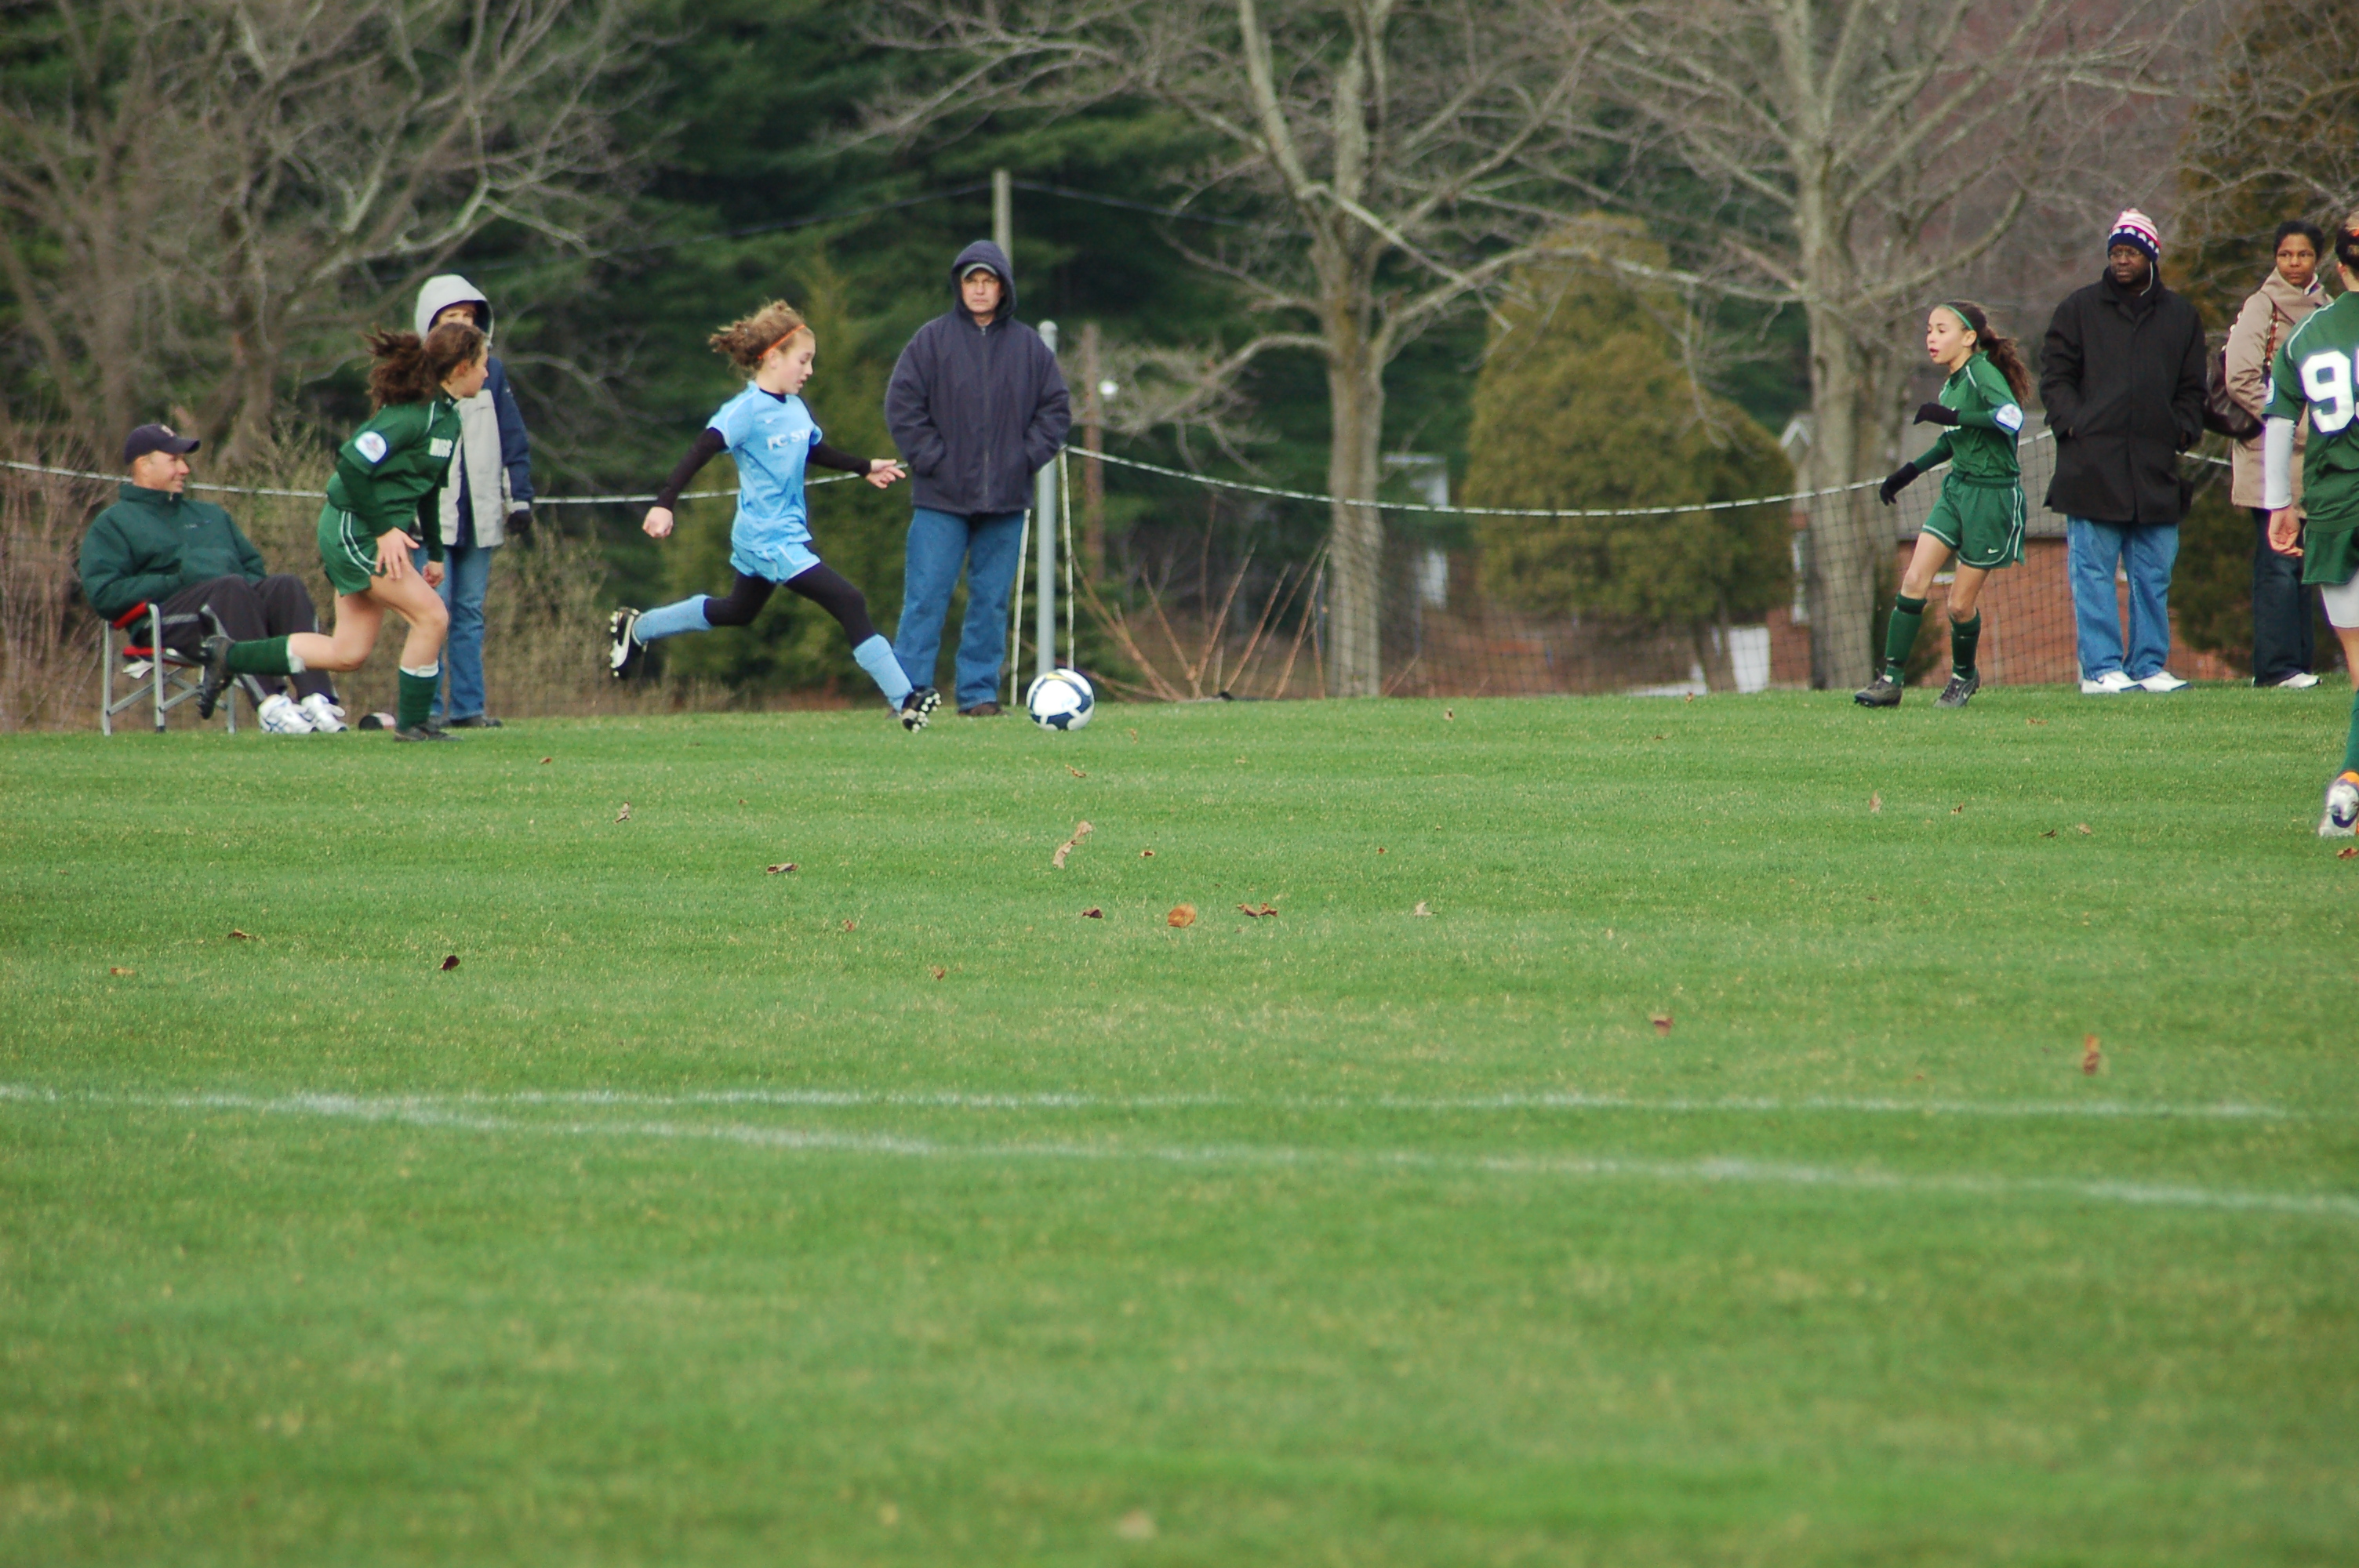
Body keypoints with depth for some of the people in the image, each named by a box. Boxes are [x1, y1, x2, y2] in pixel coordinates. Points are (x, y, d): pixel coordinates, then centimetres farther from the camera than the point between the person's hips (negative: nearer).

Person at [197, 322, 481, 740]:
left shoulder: (447, 416, 11)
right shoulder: (413, 413, -20)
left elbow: (427, 488, 21)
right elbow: (353, 462, -26)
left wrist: (435, 552, 18)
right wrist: (383, 528, -23)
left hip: (371, 533, 10)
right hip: (354, 530, -10)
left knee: (348, 654, 9)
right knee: (431, 615, -12)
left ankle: (229, 657, 18)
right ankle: (412, 722, 1)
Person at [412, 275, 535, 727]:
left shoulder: (491, 372, 11)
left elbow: (513, 439, 14)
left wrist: (520, 496, 7)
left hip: (480, 515, 3)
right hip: (433, 515, -3)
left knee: (470, 612, 5)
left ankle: (468, 706, 8)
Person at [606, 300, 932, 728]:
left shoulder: (795, 408, 6)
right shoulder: (746, 411, -19)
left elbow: (815, 451, 24)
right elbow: (698, 455, -24)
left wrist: (865, 467, 22)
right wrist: (664, 506, -31)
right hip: (769, 540, -10)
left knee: (738, 612, 28)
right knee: (848, 603, -14)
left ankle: (637, 627, 41)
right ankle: (904, 700, -13)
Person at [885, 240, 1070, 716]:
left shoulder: (1029, 346, 7)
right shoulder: (932, 339, 1)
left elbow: (1056, 409, 12)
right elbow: (903, 405, 0)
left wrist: (1028, 458, 0)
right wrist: (932, 459, -8)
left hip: (1006, 498, 2)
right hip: (942, 498, -2)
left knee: (992, 600, 4)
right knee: (926, 597, -6)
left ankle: (980, 691, 10)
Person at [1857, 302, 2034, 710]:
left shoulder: (1983, 374, -15)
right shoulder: (1952, 384, 10)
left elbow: (2011, 416, -34)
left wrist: (1951, 416, -36)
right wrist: (1912, 470, 23)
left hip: (1993, 496, -7)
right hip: (1956, 491, 8)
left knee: (1961, 602, -1)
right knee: (1914, 580, -7)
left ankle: (1964, 676, 26)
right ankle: (1891, 679, -7)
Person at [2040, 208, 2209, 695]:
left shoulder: (2180, 317, 15)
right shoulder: (2080, 309, 8)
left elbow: (2192, 389, 19)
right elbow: (2054, 377, 5)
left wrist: (2183, 431, 2)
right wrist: (2073, 423, -9)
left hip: (2156, 469, 3)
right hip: (2092, 467, -3)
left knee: (2154, 574, 5)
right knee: (2094, 572, -4)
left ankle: (2149, 664, 11)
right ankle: (2100, 668, -3)